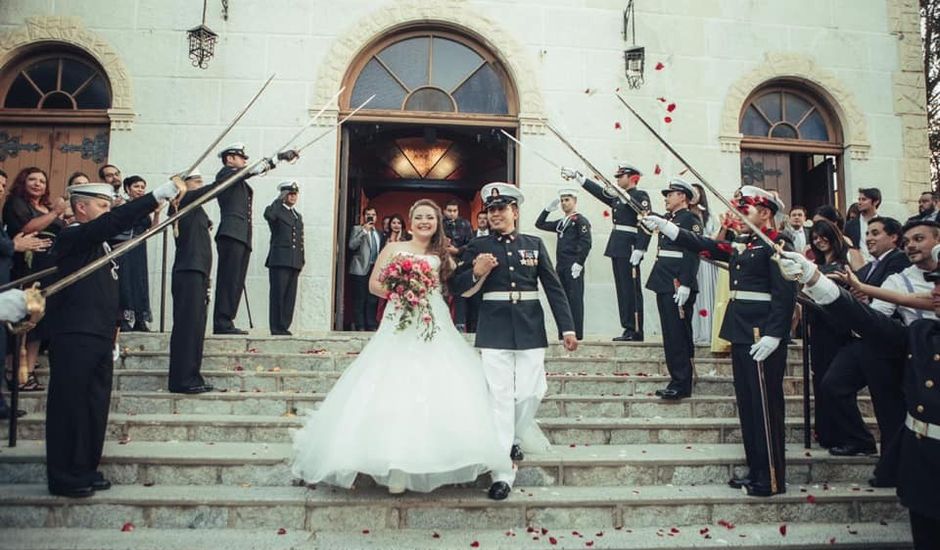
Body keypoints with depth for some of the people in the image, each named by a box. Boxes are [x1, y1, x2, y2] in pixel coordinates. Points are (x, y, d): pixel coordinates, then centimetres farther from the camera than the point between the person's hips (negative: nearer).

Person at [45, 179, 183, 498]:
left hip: (100, 339, 9)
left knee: (96, 407, 11)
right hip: (74, 339, -9)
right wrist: (162, 193, -29)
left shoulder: (99, 244, 18)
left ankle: (86, 471, 22)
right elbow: (116, 221, -26)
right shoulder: (72, 237, -9)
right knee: (70, 408, -1)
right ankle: (64, 478, 8)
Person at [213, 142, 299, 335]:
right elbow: (253, 169, -6)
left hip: (242, 237, 9)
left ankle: (225, 323, 2)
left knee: (236, 283, 3)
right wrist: (279, 157, -7)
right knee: (229, 280, -13)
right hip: (231, 234, -9)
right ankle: (222, 323, -15)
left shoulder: (240, 181, 31)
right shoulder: (225, 173, 2)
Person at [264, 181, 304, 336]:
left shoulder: (298, 216, 23)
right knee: (278, 294, -6)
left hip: (295, 262, 6)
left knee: (290, 296, 4)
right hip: (279, 260, -6)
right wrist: (279, 200, -12)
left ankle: (284, 326, 8)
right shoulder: (277, 210, 3)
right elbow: (268, 215, -24)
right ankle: (276, 328, -4)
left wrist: (301, 261, 14)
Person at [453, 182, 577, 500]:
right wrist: (476, 273, -16)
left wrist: (567, 328, 1)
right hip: (494, 331, -1)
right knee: (500, 397, -3)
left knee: (531, 393, 2)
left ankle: (515, 438, 34)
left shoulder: (534, 244, 9)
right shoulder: (478, 247, 6)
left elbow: (553, 287, 7)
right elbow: (457, 288, 4)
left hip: (530, 329, 2)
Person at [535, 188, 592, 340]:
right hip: (561, 267, 7)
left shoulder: (580, 220, -3)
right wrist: (548, 209, 15)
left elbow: (586, 243, -12)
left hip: (573, 267, -7)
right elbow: (539, 224, 26)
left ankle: (576, 333, -2)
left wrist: (579, 263, -17)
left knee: (574, 299, -5)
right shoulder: (561, 223, 19)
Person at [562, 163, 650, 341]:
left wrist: (638, 251, -22)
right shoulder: (618, 198, 19)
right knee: (622, 290, 8)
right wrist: (576, 176, 25)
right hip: (617, 249, 9)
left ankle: (635, 331, -3)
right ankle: (628, 328, 12)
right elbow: (598, 191, 26)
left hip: (629, 249, -9)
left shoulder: (640, 196, -6)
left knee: (631, 290, -7)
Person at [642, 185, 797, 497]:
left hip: (762, 337, -9)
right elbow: (702, 245, 13)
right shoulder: (740, 244, 15)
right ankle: (756, 470, 24)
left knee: (766, 405, -2)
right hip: (741, 334, 9)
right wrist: (664, 226, 5)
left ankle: (773, 479, 8)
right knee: (747, 404, 13)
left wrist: (772, 336, -22)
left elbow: (785, 294, -17)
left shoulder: (777, 245, -10)